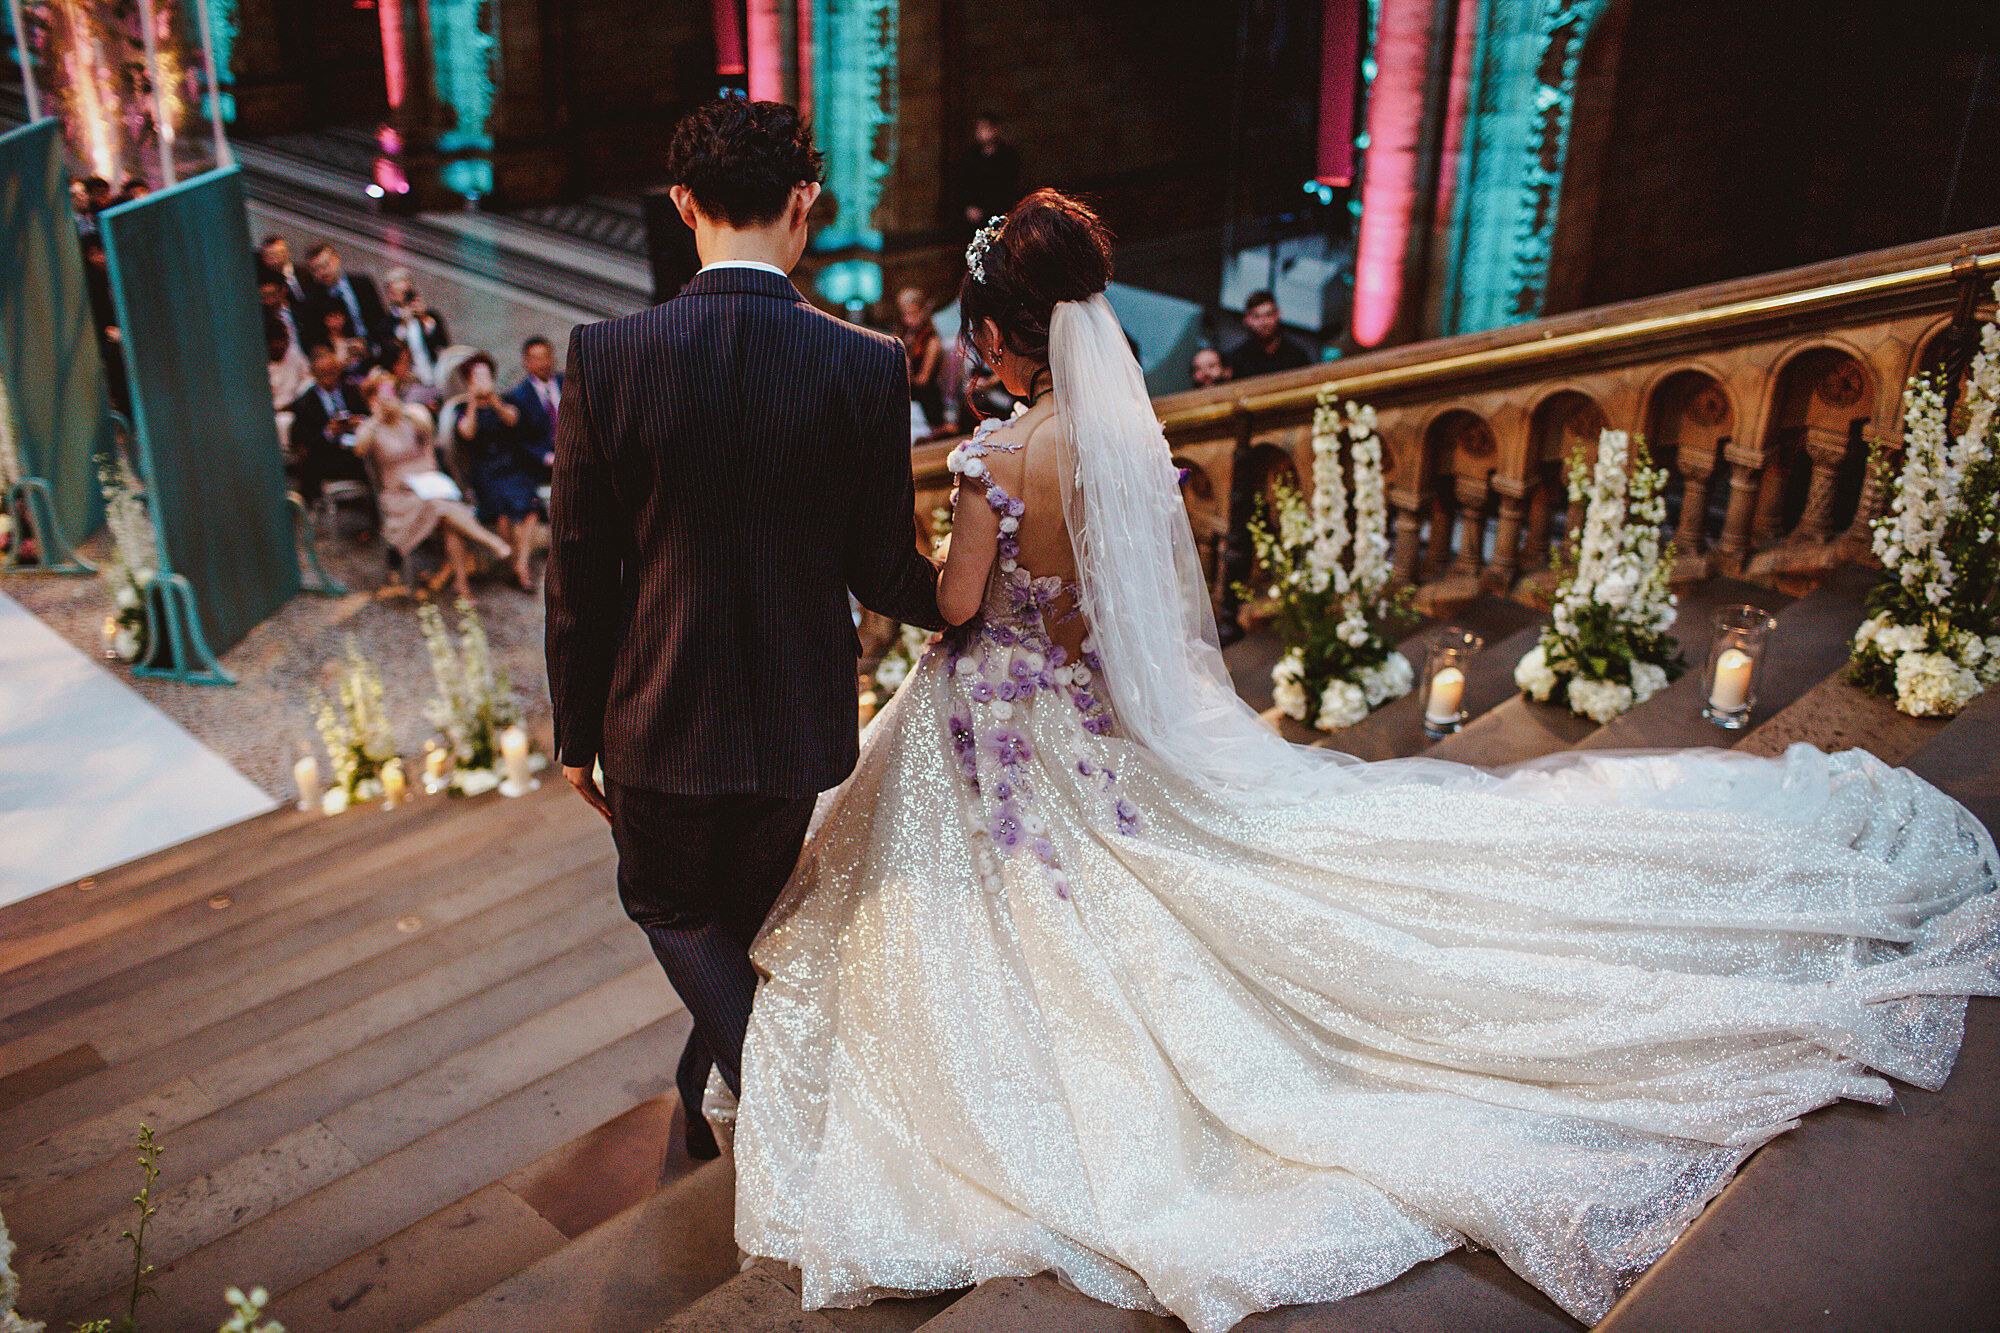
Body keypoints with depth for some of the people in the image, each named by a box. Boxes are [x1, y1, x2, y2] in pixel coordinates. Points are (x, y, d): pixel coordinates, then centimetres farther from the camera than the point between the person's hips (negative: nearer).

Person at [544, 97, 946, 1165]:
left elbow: (578, 573, -8)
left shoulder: (607, 357, -14)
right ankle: (708, 1110, 48)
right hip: (799, 718, 2)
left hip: (661, 717, -1)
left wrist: (578, 733, 6)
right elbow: (882, 570, -6)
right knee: (742, 918, 26)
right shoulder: (868, 367, -14)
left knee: (669, 908, 25)